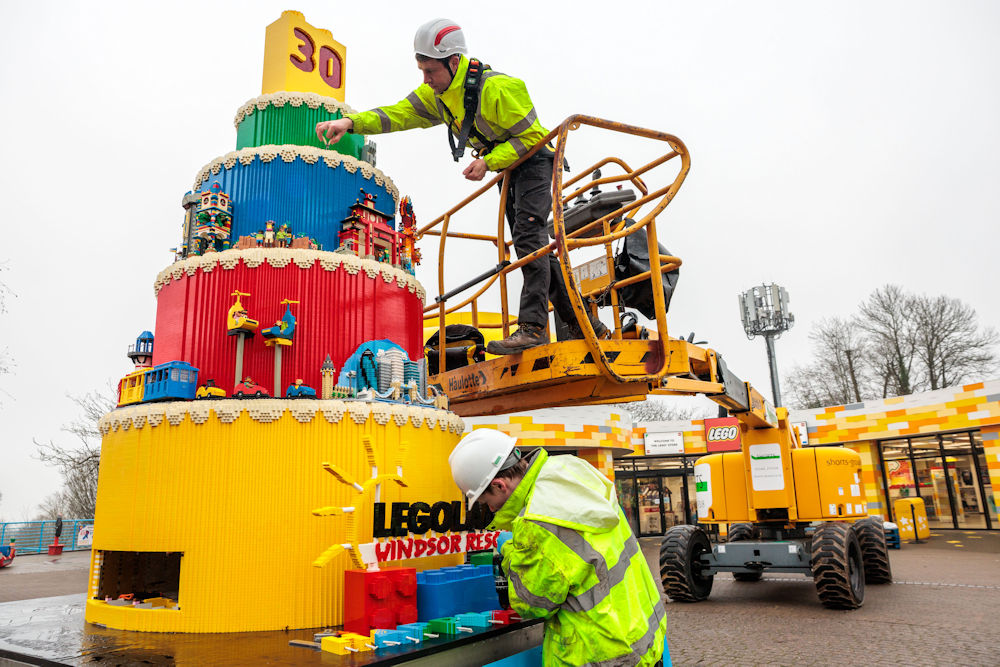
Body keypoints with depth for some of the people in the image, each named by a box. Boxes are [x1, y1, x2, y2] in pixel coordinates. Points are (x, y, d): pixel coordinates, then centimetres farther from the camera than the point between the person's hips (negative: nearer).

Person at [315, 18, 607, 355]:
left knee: (527, 236, -24)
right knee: (535, 248, 7)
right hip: (507, 170, 8)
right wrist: (351, 121, -23)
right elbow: (397, 113, -9)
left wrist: (489, 161, -30)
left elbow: (530, 135, -21)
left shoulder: (496, 88, -26)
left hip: (533, 162, -8)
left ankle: (533, 326, -26)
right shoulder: (436, 95, -3)